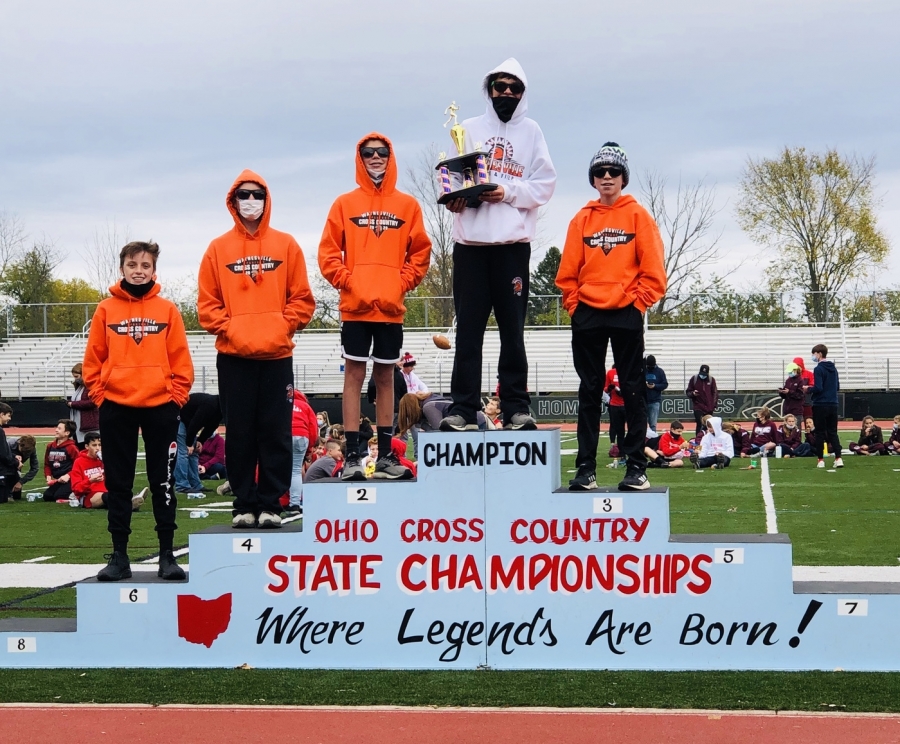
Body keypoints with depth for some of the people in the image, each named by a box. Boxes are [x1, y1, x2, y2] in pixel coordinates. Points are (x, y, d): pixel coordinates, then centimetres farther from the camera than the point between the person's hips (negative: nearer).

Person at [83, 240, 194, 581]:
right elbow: (93, 359, 6)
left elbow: (181, 360, 3)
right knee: (118, 483, 6)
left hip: (160, 407, -1)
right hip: (116, 408, 1)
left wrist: (177, 396, -6)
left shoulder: (167, 310, 3)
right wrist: (98, 395, -3)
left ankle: (167, 555, 10)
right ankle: (119, 556, 12)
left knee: (163, 481, 4)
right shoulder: (106, 309, 5)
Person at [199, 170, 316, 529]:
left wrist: (283, 327, -6)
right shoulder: (219, 248, 7)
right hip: (233, 356, 0)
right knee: (239, 433, 2)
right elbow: (207, 303, 6)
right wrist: (228, 329, -7)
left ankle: (270, 503, 6)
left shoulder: (286, 245, 7)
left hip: (276, 354, 0)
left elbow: (302, 298, 6)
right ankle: (243, 504, 8)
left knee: (276, 432, 0)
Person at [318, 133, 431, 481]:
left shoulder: (407, 205, 7)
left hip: (391, 308, 2)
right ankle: (352, 456, -1)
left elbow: (420, 252, 8)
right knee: (354, 376, -1)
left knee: (386, 377, 8)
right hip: (355, 307, -2)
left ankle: (386, 455, 13)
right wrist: (347, 281, -10)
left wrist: (403, 282, -5)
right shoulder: (345, 203, 4)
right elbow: (328, 252, 2)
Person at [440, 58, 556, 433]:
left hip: (513, 242, -1)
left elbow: (545, 184, 3)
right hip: (470, 240, 1)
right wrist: (453, 197, -10)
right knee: (468, 327, -1)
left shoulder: (531, 131, 11)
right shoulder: (469, 129, 15)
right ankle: (463, 409, -1)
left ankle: (516, 408, 4)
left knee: (513, 328, 1)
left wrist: (508, 192, -12)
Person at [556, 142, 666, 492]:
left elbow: (652, 267, -1)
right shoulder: (582, 219, 9)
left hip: (626, 315, -2)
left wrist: (639, 302, -7)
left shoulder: (638, 215, 3)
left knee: (633, 389, 0)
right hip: (587, 316, 2)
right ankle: (586, 468, 6)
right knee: (589, 391, 5)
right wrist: (573, 304, -1)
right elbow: (568, 270, 8)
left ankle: (637, 467, 2)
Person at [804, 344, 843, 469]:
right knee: (832, 432, 8)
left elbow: (818, 388, -18)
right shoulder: (833, 368, 11)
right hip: (833, 405, 6)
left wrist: (808, 389, -1)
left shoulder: (818, 369, -13)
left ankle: (820, 460, 4)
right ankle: (838, 458, -2)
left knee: (820, 433, 2)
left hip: (820, 405, -6)